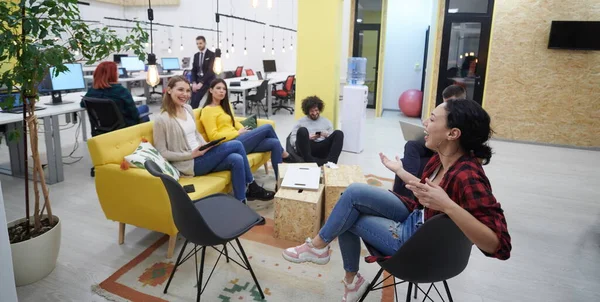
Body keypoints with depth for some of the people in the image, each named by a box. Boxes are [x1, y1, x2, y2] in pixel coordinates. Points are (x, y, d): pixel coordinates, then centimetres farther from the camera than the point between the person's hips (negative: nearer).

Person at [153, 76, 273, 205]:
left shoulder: (188, 108, 8)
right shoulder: (162, 119, -15)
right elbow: (162, 152, -12)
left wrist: (206, 147, -1)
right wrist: (190, 155, -19)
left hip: (200, 156, 7)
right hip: (188, 164, -7)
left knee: (236, 159, -17)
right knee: (236, 145, -16)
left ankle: (241, 204, -4)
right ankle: (252, 186, 3)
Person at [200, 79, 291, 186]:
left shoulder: (224, 106, 23)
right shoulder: (207, 110, -6)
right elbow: (213, 136, -13)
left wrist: (244, 130, 3)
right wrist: (238, 133, -9)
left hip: (237, 139, 9)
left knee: (274, 143, -12)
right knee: (267, 128, -12)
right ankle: (283, 153, 17)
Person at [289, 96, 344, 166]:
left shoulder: (326, 121, 26)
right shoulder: (301, 122, 19)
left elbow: (333, 138, 19)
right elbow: (292, 141, 10)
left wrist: (327, 135, -3)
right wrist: (306, 138, -6)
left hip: (322, 148, 2)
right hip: (306, 148, -2)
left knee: (338, 133, -23)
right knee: (302, 130, -31)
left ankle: (330, 162, -45)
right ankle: (310, 162, -44)